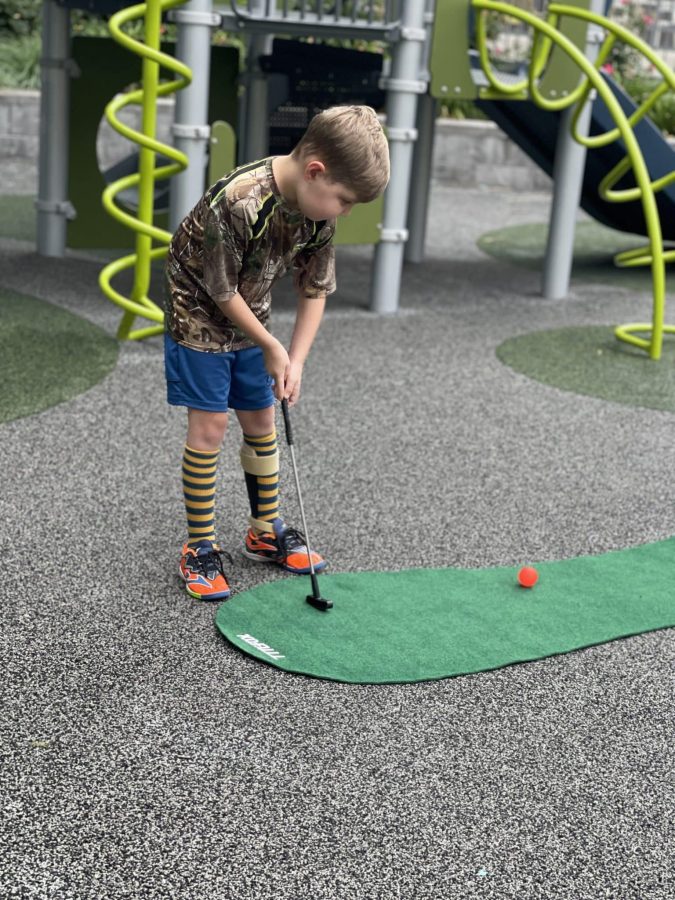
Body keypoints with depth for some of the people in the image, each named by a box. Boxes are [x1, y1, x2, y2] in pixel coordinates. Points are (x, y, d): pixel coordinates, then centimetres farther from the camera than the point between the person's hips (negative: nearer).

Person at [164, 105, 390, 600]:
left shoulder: (317, 213, -13)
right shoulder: (237, 203, -34)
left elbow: (315, 291, -2)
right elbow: (221, 291, -24)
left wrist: (296, 359, -11)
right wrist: (270, 347, -14)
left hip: (250, 320, 7)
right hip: (200, 318, -6)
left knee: (262, 423, 12)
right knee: (209, 427, -5)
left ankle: (266, 530, 28)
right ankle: (200, 547, 8)